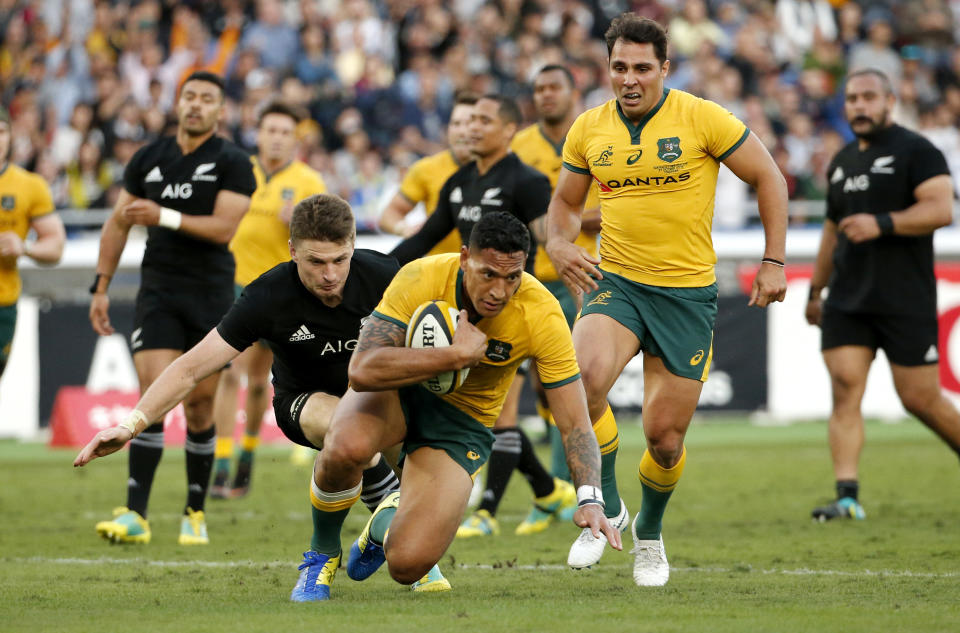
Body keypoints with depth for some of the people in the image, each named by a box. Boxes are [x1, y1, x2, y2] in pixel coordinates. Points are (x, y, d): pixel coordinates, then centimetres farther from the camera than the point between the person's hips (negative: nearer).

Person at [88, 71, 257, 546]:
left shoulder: (233, 163, -3)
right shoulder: (149, 159, 8)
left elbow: (223, 227, -14)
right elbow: (118, 223, 16)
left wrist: (164, 216, -21)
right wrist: (101, 287, 14)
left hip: (211, 292, -1)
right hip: (158, 291, 1)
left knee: (200, 404, 2)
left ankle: (195, 513, 18)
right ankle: (135, 515, -15)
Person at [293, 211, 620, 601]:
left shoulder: (542, 316, -23)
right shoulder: (420, 280, -26)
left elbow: (575, 425, -20)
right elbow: (362, 371, -35)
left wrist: (590, 499, -36)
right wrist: (458, 354, -37)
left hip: (462, 419, 1)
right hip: (398, 393, -1)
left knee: (408, 565, -20)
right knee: (346, 448, -39)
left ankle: (386, 523, 22)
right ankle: (322, 555, -6)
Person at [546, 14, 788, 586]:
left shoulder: (701, 118, -8)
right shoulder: (589, 129, 2)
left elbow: (768, 178, 0)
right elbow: (566, 201, 18)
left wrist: (774, 262, -3)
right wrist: (560, 243, -4)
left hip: (688, 291, -2)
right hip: (615, 282, 2)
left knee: (665, 436, 2)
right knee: (586, 377, -29)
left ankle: (649, 533, 33)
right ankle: (605, 510, -10)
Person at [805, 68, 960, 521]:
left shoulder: (916, 152, -4)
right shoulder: (842, 162, 18)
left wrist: (882, 224, -25)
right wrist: (815, 290, 29)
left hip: (906, 301, -6)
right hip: (847, 303, 6)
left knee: (920, 398, -3)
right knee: (845, 389, -9)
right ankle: (848, 496, -14)